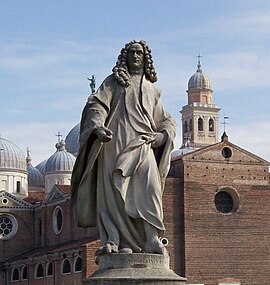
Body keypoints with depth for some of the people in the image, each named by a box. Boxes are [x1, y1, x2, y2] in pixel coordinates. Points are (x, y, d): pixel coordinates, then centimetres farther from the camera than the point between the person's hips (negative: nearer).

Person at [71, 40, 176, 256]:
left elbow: (168, 122, 27)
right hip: (114, 143, -1)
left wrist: (161, 136, 3)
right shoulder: (114, 82, 19)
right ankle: (114, 240, -15)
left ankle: (152, 240, -25)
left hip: (142, 145, 2)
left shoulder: (151, 90, 27)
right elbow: (96, 105, 4)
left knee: (148, 188, -17)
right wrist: (97, 126, -17)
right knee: (113, 191, -11)